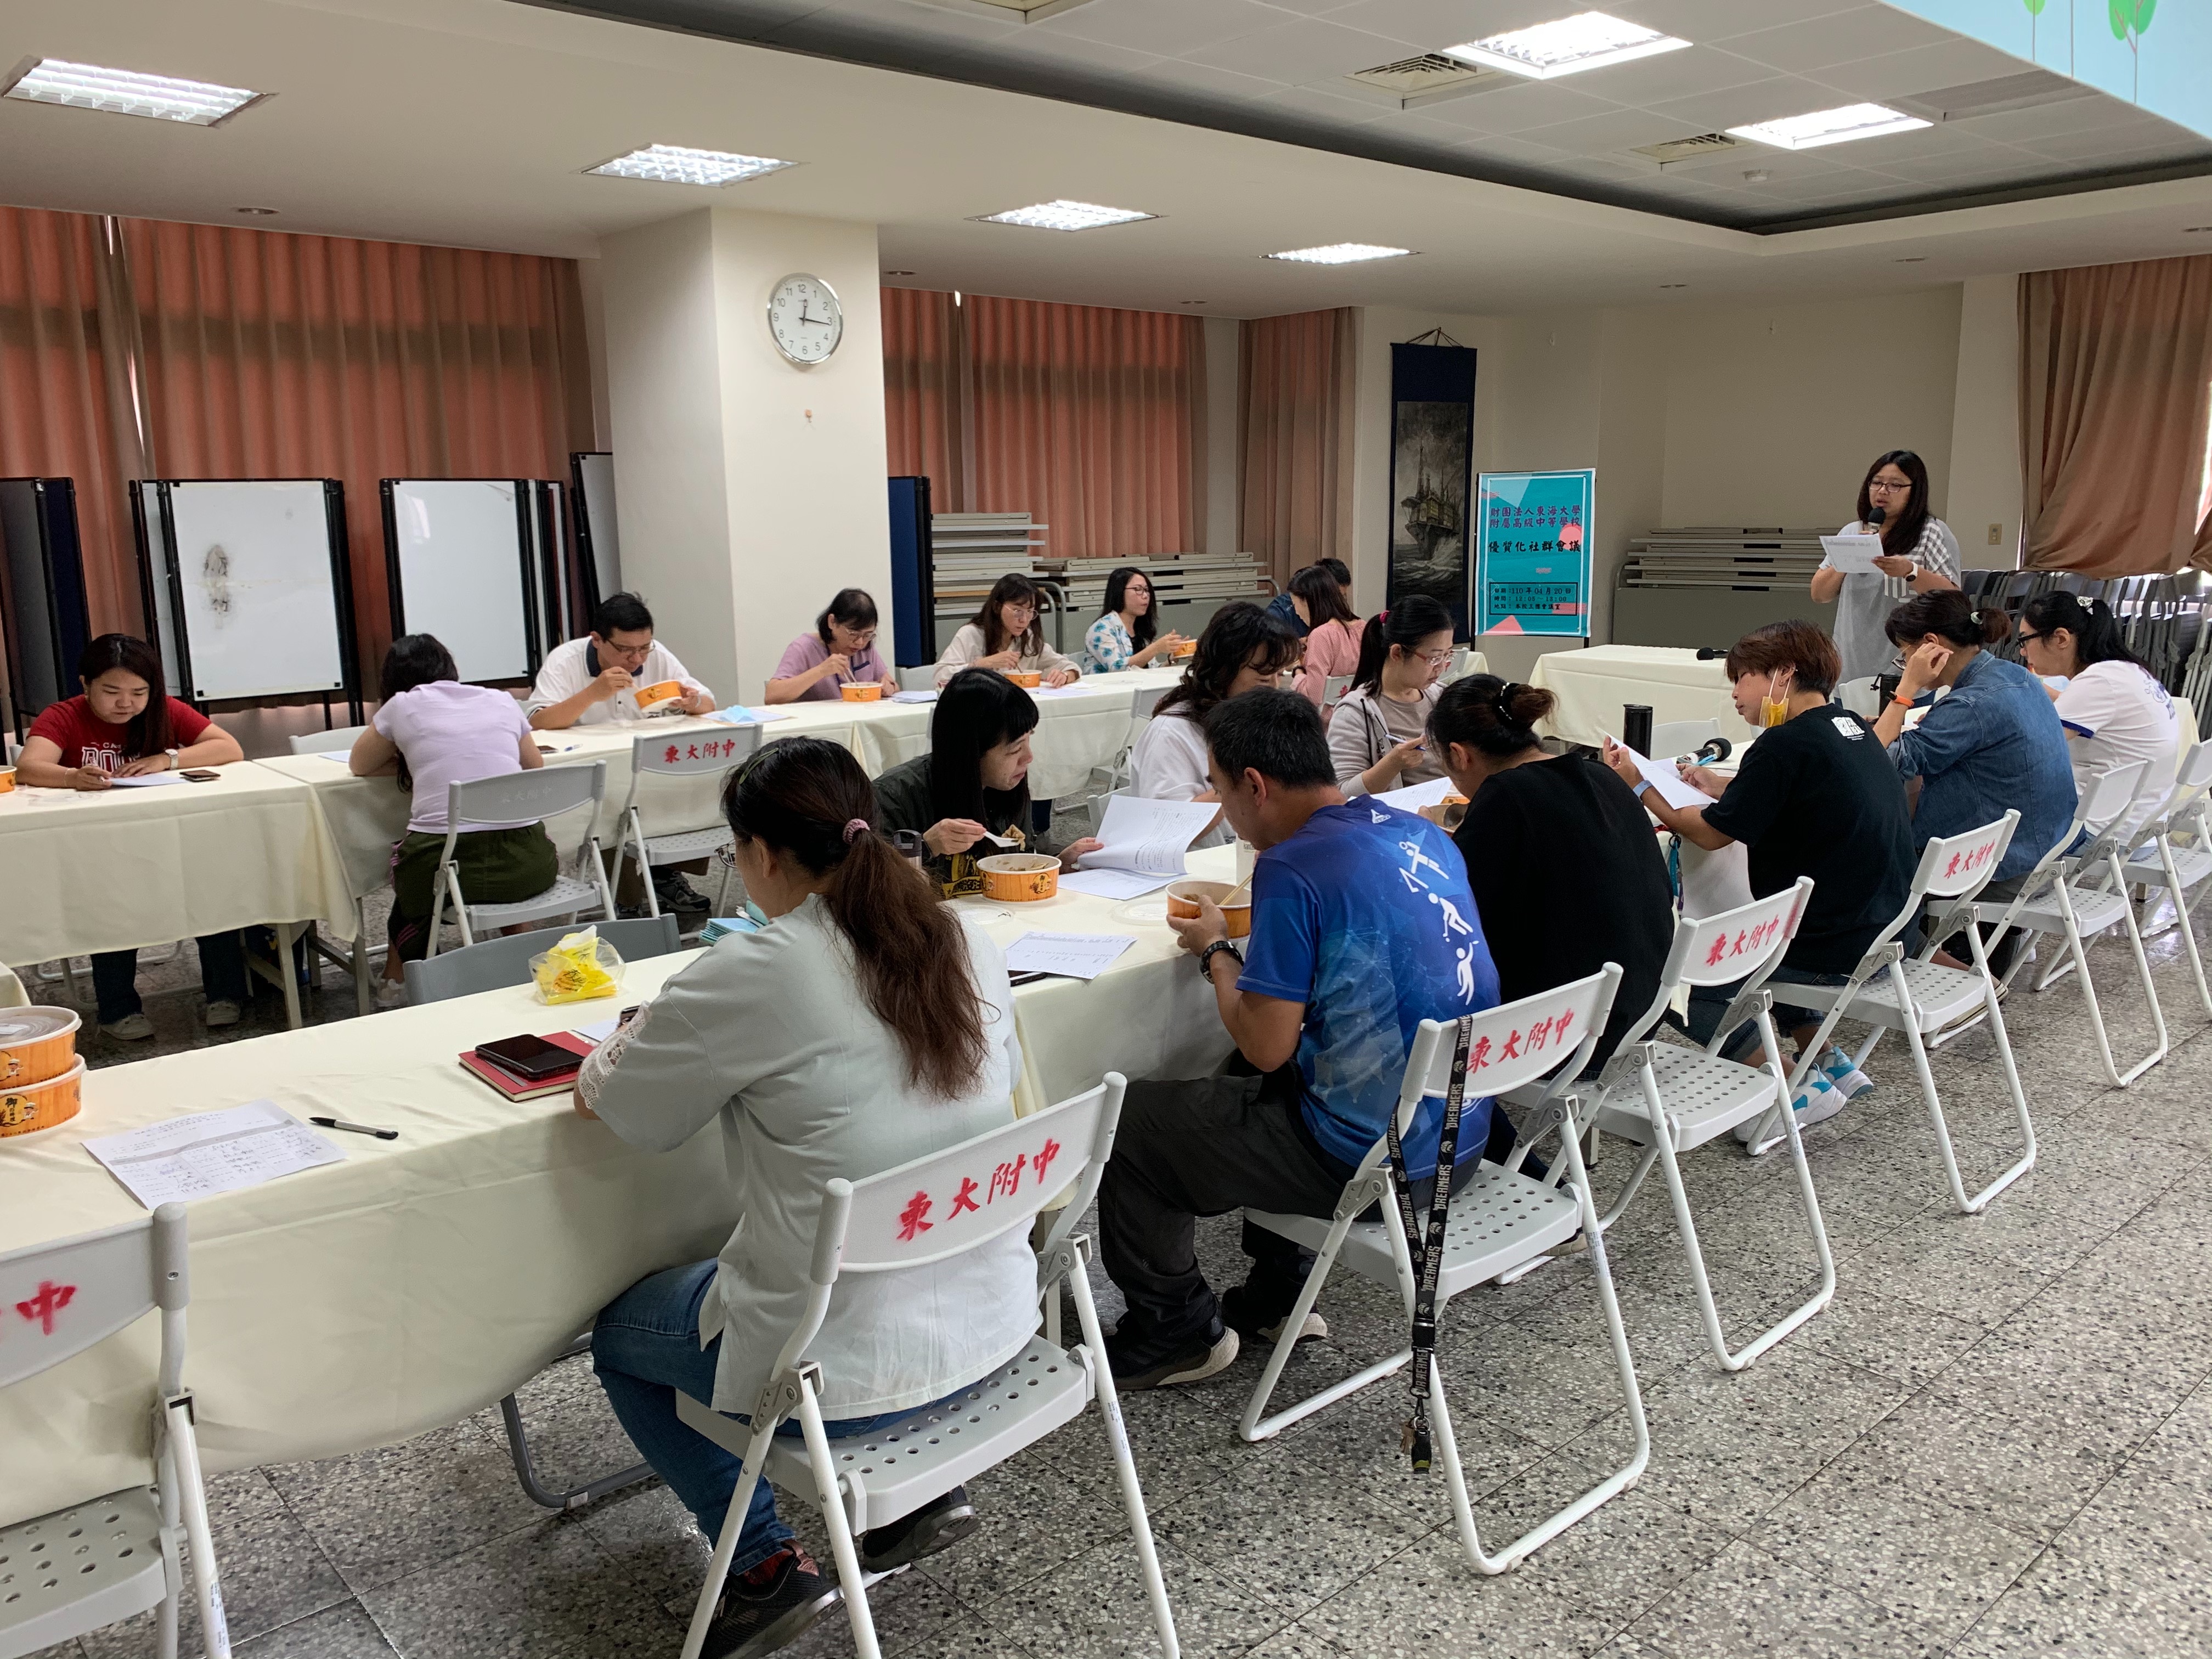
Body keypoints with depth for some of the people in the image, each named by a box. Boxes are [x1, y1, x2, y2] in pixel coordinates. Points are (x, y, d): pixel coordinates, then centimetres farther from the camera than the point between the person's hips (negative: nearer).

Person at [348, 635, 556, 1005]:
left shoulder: (402, 707, 10)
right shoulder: (502, 701, 15)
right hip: (528, 866, 2)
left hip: (442, 863, -2)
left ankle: (397, 982, 43)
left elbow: (358, 766, 25)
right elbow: (536, 767, 28)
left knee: (405, 858, 32)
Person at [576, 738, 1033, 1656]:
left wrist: (612, 1056, 18)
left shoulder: (750, 976, -21)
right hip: (995, 1324, 6)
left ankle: (766, 1565, 15)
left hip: (851, 1368, -6)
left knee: (618, 1336, 23)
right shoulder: (970, 949, -5)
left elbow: (611, 1101, -6)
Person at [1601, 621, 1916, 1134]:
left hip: (1835, 947, -9)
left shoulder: (1786, 744, -19)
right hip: (1882, 931, 9)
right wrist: (1722, 790, 16)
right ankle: (1831, 1063, 25)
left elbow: (1712, 834, -13)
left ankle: (1802, 1089, 1)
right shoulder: (1852, 730, 8)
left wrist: (1639, 787, -2)